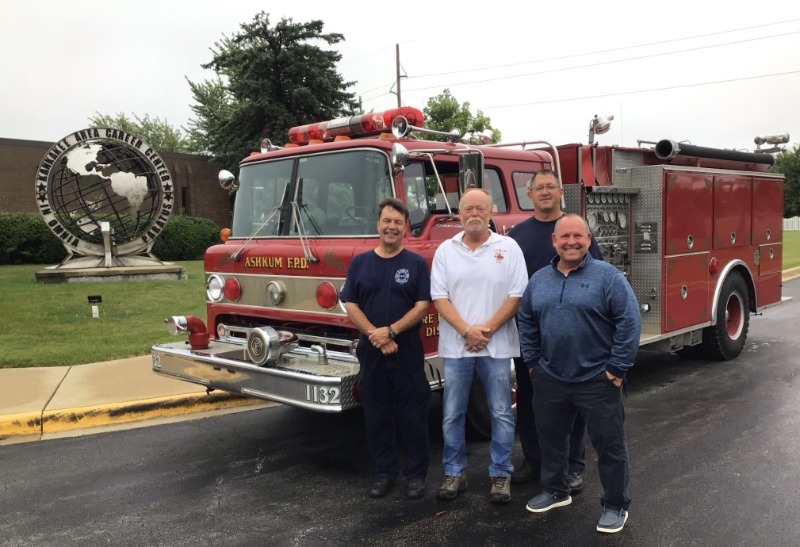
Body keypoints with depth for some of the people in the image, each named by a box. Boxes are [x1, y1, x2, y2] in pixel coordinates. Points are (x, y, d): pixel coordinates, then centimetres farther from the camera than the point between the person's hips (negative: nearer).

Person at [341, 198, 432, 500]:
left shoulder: (416, 263, 0)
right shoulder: (359, 263, 5)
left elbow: (422, 306, -6)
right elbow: (350, 305, 0)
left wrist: (391, 331, -17)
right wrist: (375, 335, -12)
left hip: (408, 352, -2)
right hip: (370, 351, 2)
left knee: (412, 414, 4)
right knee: (376, 414, 10)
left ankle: (417, 473, 17)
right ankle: (384, 471, 23)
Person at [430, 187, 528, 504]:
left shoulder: (508, 248, 1)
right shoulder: (445, 250, 4)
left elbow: (516, 296, -4)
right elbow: (439, 297, -1)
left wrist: (487, 329, -13)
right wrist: (467, 331, -12)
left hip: (497, 346, -1)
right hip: (455, 345, 1)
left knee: (501, 413, 6)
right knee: (452, 414, 7)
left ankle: (501, 474, 19)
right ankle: (454, 473, 20)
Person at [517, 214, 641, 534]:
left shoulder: (608, 276, -10)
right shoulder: (539, 280, 6)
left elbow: (629, 323, -13)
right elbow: (526, 323, 14)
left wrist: (617, 368, -14)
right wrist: (532, 361, 9)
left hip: (597, 380, -4)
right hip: (549, 379, 5)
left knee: (608, 443, 6)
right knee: (550, 438, 18)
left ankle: (616, 504, 23)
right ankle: (555, 490, 39)